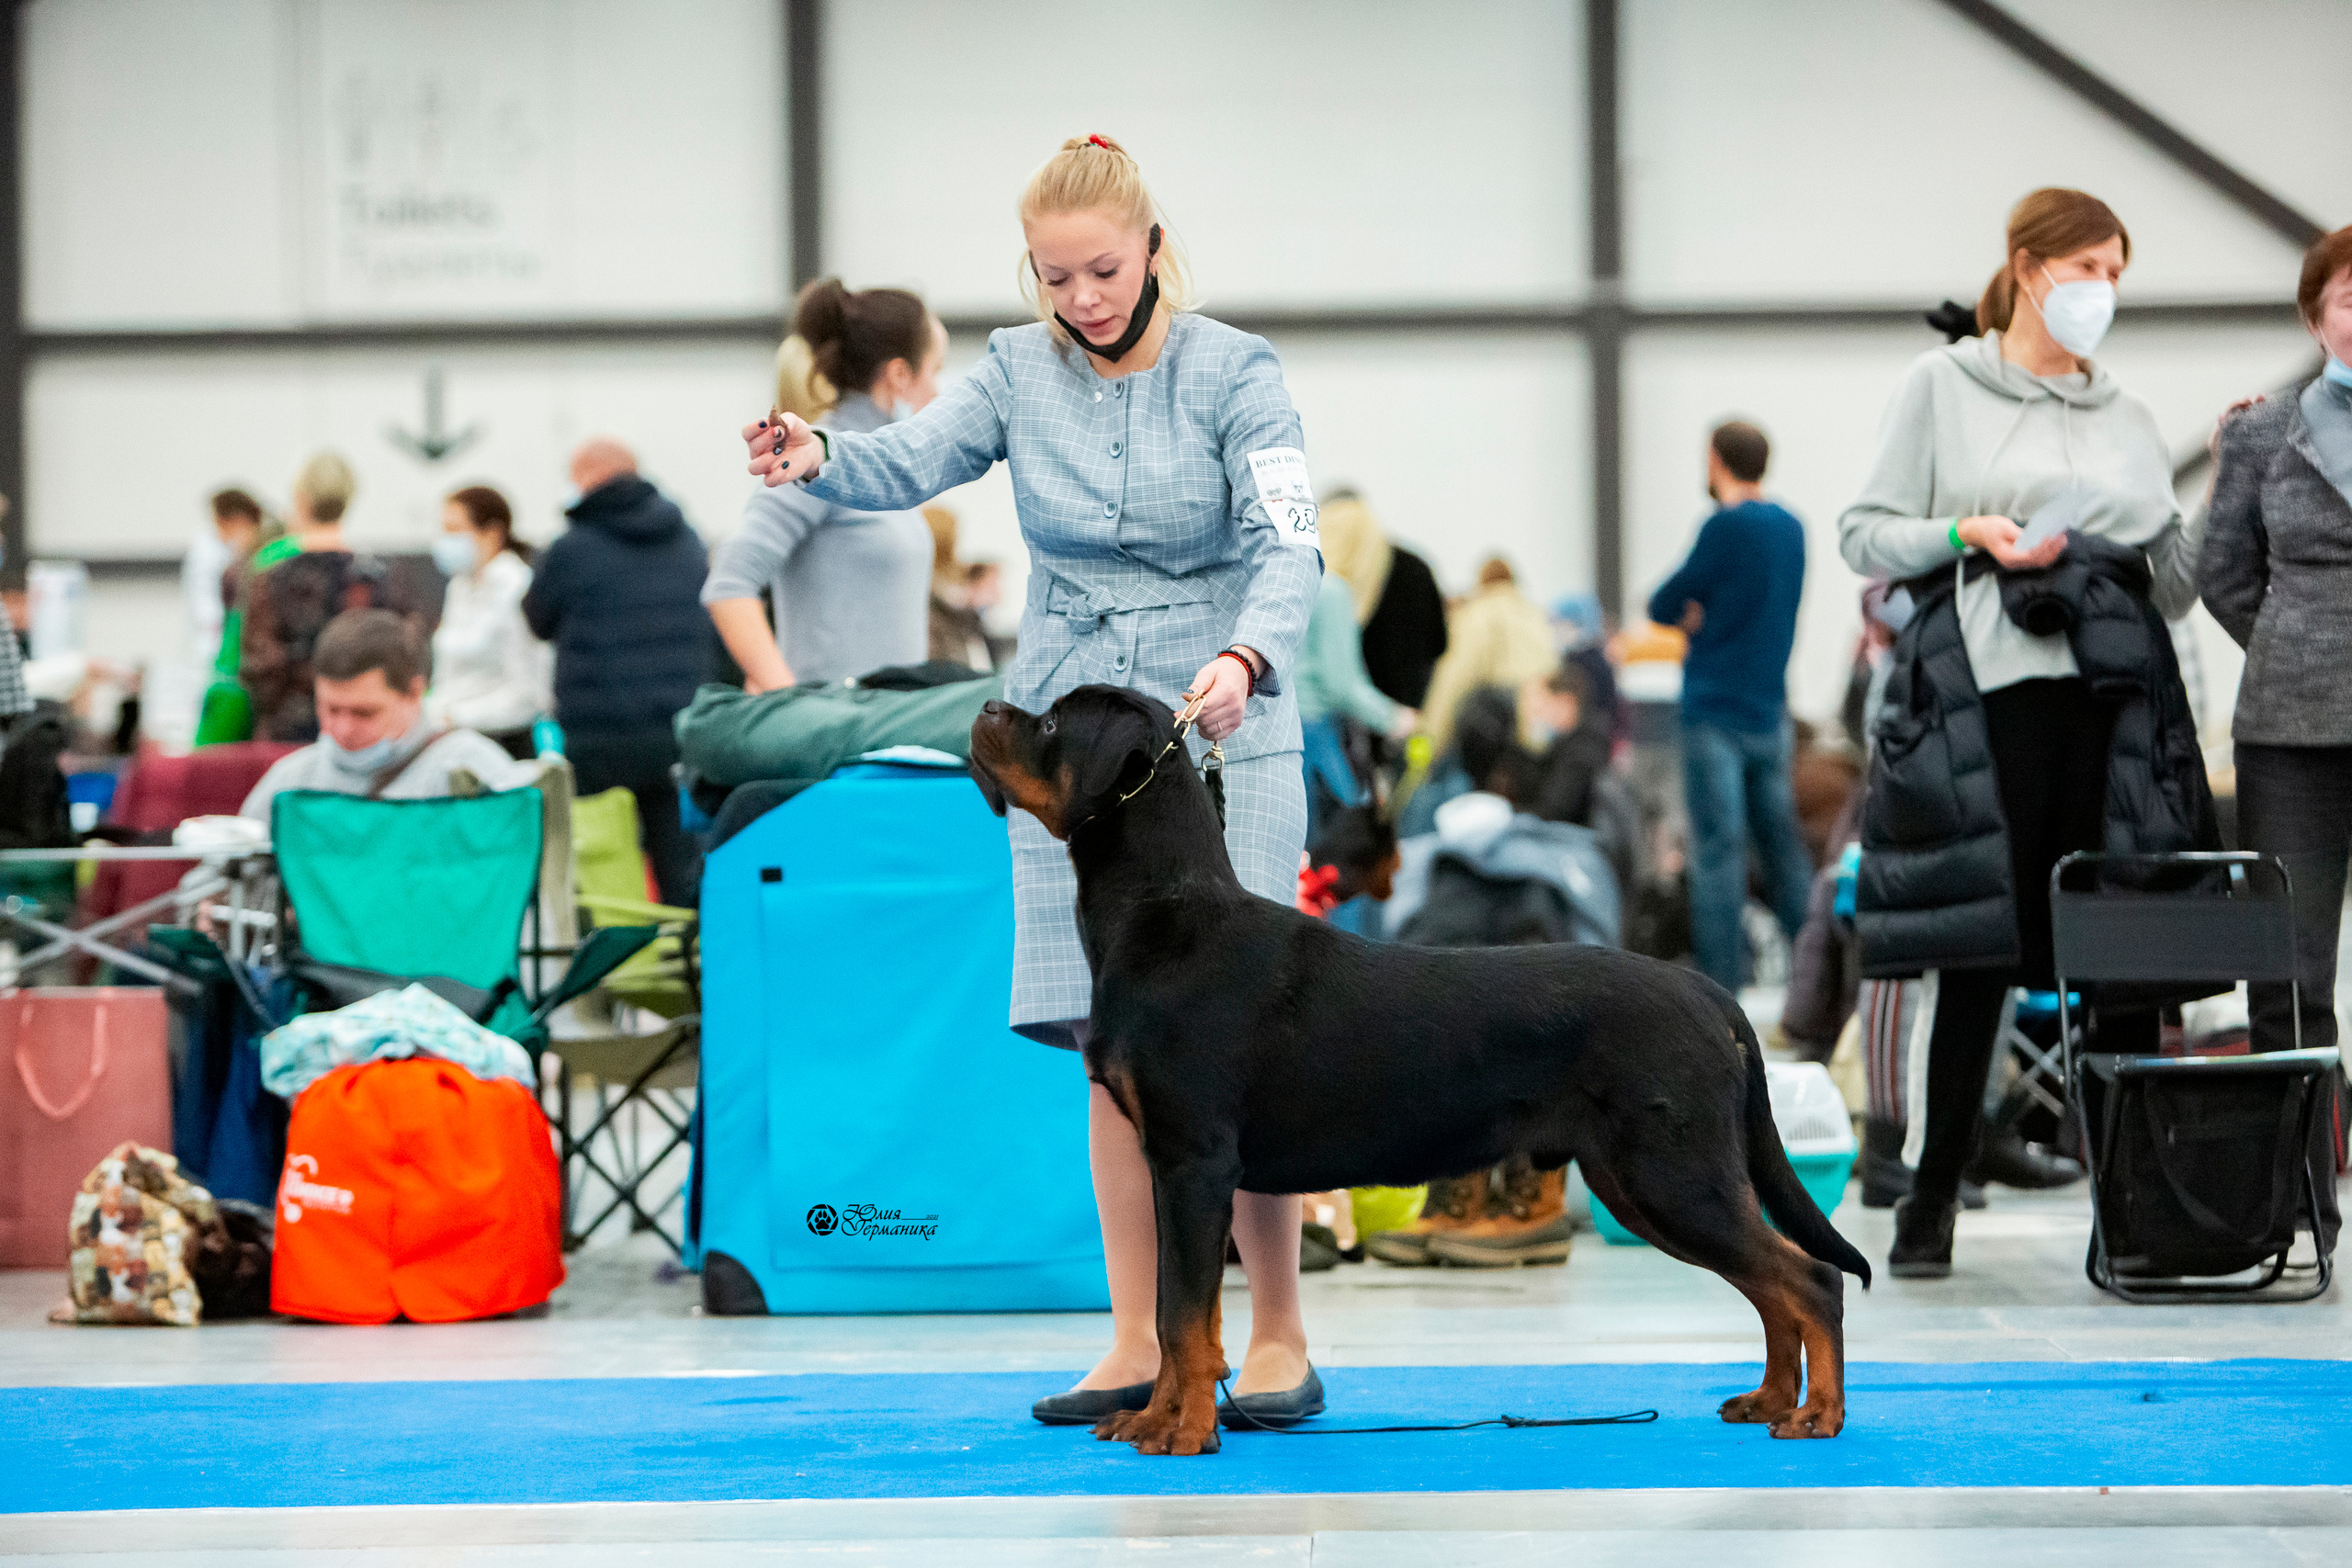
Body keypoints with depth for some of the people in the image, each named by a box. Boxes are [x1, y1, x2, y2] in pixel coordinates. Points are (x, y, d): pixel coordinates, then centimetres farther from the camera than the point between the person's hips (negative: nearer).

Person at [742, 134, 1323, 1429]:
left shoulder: (1232, 372, -6)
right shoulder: (1020, 372, 4)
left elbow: (1286, 542, -16)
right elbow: (913, 460, -12)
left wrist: (1245, 659, -36)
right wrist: (819, 459, -34)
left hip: (1220, 731, -3)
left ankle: (1279, 1337, 2)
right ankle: (1138, 1347, 9)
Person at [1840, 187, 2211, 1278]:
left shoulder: (2124, 415, 19)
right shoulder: (1941, 388, 9)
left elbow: (2175, 585, 16)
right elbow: (1865, 535, 5)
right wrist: (1969, 535, -10)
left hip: (2113, 694, 3)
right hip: (1988, 690, -3)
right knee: (1979, 951, -4)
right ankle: (1931, 1204, 6)